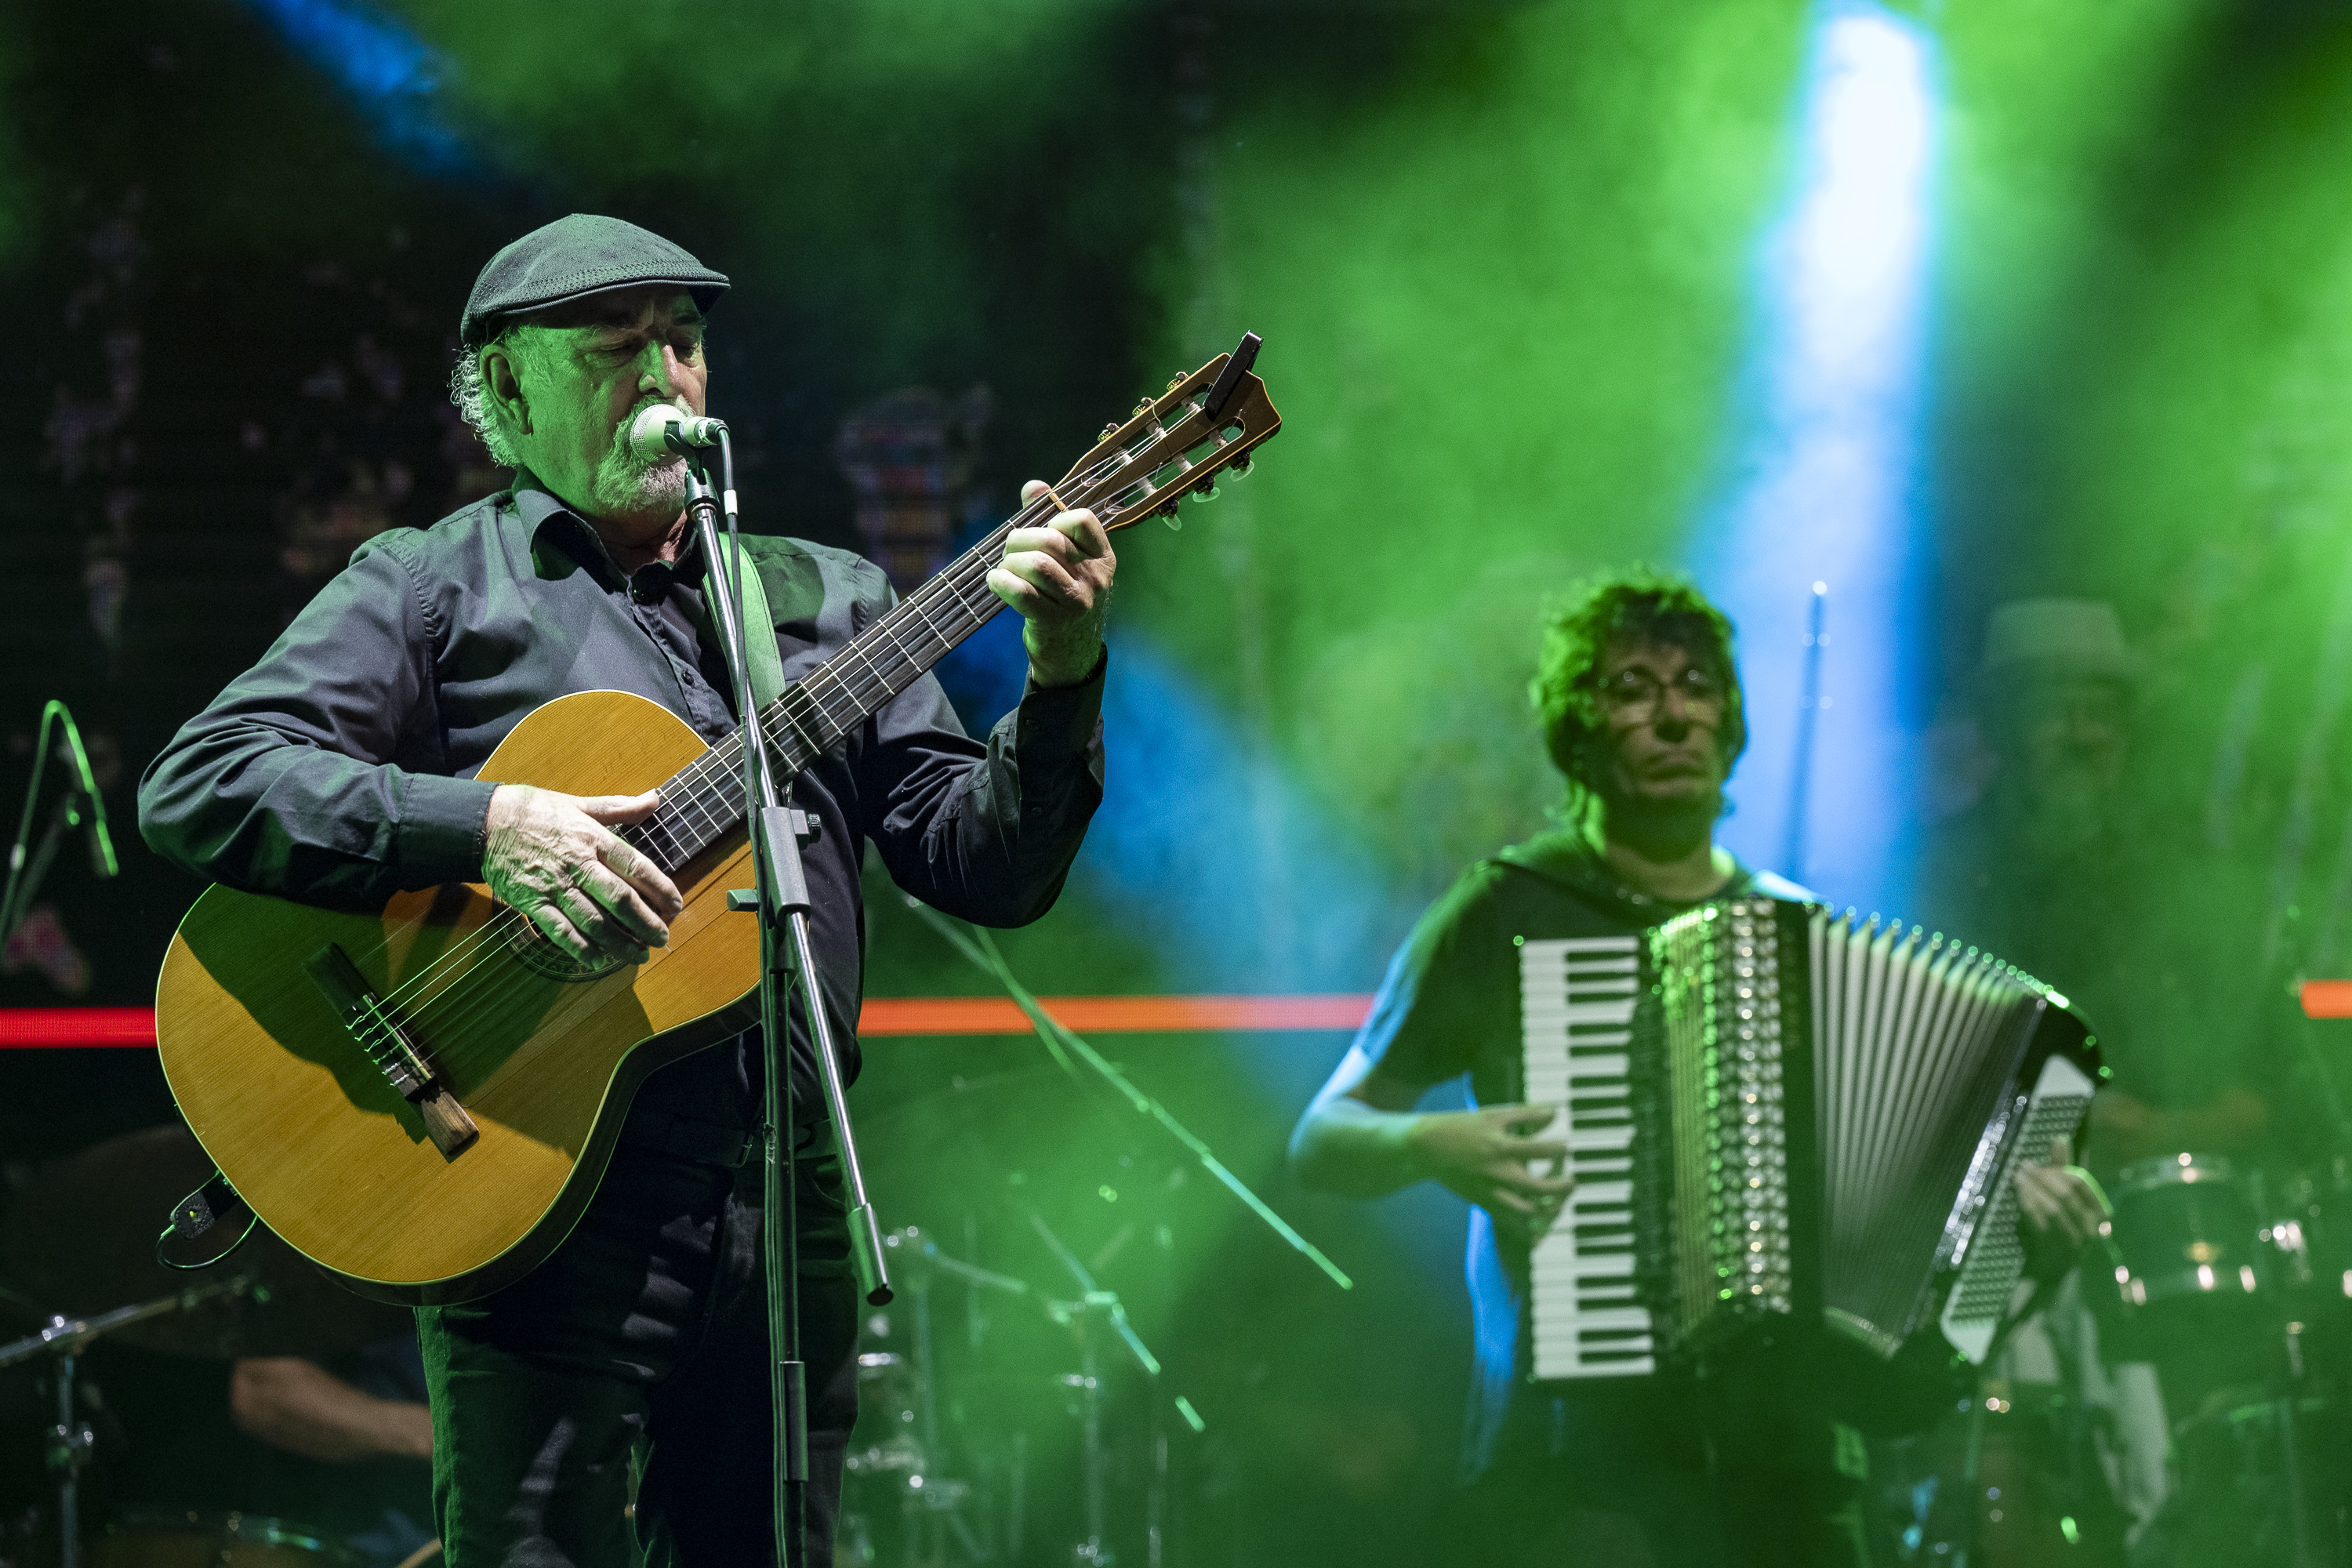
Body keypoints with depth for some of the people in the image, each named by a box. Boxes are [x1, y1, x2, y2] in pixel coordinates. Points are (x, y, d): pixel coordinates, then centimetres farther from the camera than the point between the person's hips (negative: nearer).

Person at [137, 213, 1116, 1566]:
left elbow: (988, 869, 12)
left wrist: (1062, 686, -7)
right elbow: (196, 786, -7)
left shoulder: (827, 601, 19)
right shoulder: (436, 584, 6)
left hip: (786, 1204, 4)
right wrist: (483, 825, -19)